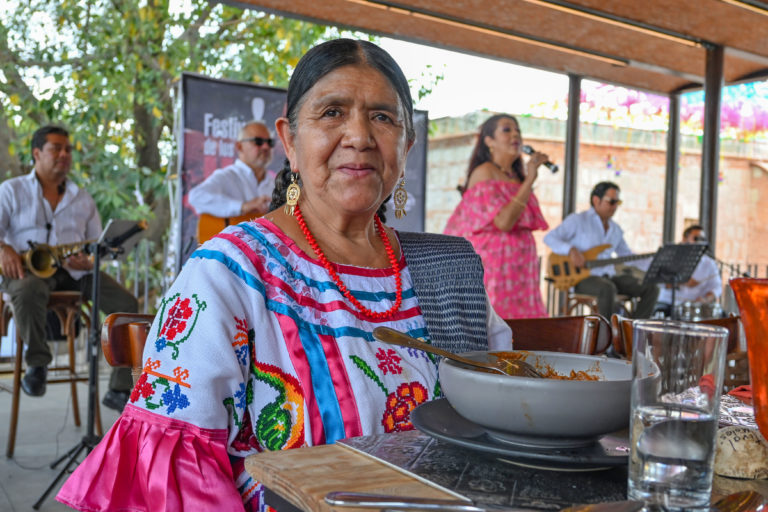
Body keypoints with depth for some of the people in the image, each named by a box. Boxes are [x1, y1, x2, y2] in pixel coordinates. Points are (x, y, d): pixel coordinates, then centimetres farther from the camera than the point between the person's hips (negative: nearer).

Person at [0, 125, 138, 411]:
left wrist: (89, 262, -8)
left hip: (75, 272, 3)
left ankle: (120, 390, -13)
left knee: (127, 304, -19)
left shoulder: (82, 199, 21)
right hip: (28, 269, -3)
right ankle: (37, 361, -17)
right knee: (29, 290, -42)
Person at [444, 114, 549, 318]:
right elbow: (503, 222, -20)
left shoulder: (516, 175, 16)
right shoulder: (485, 172, -6)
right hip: (492, 263, -8)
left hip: (517, 268, 8)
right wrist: (530, 180, -17)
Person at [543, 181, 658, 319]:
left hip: (609, 276, 7)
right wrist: (571, 250, -26)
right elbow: (549, 238, -9)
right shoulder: (578, 220, -1)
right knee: (608, 289, -38)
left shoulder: (615, 229, 18)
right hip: (583, 277, -7)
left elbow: (627, 255, 21)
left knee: (651, 288, -7)